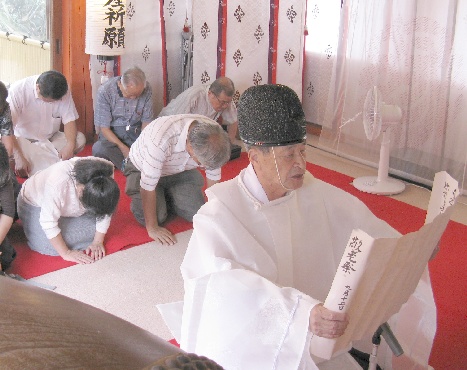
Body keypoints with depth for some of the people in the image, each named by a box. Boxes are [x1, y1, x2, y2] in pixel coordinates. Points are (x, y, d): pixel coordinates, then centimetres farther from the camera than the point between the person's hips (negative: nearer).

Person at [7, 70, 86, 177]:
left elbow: (69, 120, -10)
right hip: (23, 140, -4)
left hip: (51, 139, 4)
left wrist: (70, 145, -31)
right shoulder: (18, 90, -23)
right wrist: (19, 158, -38)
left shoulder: (63, 93, -12)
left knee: (80, 139, -22)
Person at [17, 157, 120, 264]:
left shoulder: (106, 178, -29)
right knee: (51, 246, -22)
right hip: (35, 204, -5)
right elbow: (49, 222, -34)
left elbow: (105, 211, -14)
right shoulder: (58, 182, -43)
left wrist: (98, 242, -13)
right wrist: (66, 253, -29)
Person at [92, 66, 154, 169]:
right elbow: (104, 128, -14)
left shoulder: (146, 90, -11)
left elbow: (146, 122, -2)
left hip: (135, 133, 3)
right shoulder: (104, 92, -19)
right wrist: (123, 148, -26)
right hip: (111, 133, -3)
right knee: (99, 149, -36)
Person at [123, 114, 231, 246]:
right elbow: (148, 186, -35)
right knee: (157, 217, -21)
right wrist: (152, 228, -28)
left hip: (180, 171, 4)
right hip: (142, 170, -4)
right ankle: (138, 199, 12)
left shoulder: (214, 135, -27)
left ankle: (165, 197, 18)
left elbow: (213, 178, -11)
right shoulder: (161, 140, -44)